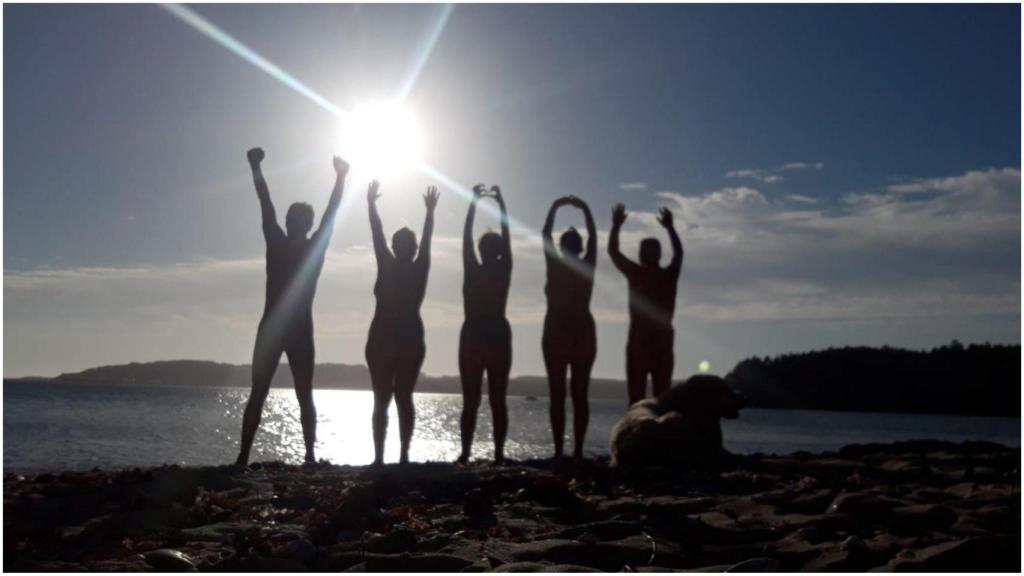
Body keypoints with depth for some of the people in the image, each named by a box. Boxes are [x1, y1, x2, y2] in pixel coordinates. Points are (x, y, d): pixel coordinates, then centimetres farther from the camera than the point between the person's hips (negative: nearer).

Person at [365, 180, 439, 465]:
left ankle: (379, 457, -6)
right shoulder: (420, 269, -1)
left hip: (382, 340, -2)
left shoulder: (387, 267, -7)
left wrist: (371, 204, 6)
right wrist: (430, 211, 20)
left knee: (381, 400, 0)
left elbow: (378, 236, -1)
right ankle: (404, 455, -1)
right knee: (404, 398, 6)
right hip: (411, 340, 2)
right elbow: (427, 240, 9)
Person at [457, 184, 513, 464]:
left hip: (473, 337, -2)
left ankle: (465, 454, -6)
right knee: (498, 401, 4)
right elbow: (506, 235, 8)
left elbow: (466, 237, -1)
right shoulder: (504, 270, -1)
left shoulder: (472, 271, -6)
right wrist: (500, 201, 15)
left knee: (470, 402, 0)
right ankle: (499, 453, 0)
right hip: (499, 336, 2)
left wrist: (474, 201, 4)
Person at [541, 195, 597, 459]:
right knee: (580, 395, 3)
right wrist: (585, 209, 22)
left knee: (557, 396, -2)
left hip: (556, 333, -2)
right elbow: (593, 237, 14)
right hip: (583, 334, 2)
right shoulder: (588, 266, 1)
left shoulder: (554, 266, -4)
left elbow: (545, 235, 7)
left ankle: (559, 451, -7)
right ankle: (578, 450, -2)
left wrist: (555, 207, 15)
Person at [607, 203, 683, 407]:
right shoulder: (669, 276, 1)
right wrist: (670, 227, 27)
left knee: (637, 399, -3)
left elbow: (612, 251, 4)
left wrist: (616, 225, 12)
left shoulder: (636, 274, -5)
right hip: (663, 343, 3)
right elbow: (678, 253, 20)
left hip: (639, 343, -2)